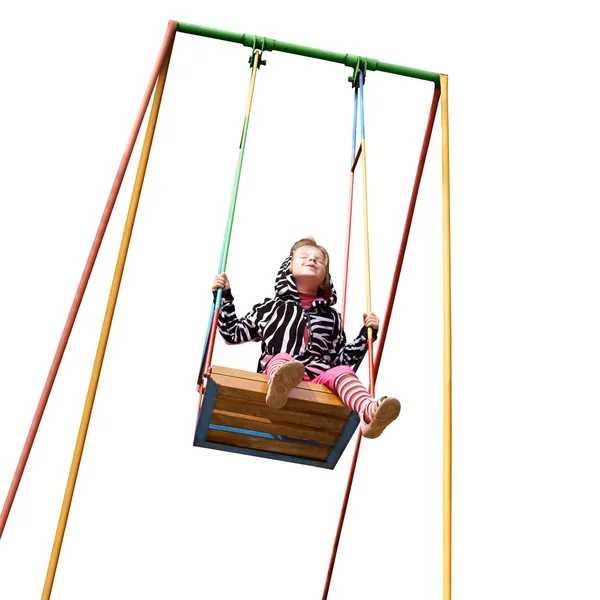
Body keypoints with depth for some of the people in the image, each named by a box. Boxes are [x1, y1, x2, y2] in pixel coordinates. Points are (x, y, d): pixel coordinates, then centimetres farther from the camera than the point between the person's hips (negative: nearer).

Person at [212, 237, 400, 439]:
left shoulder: (331, 316, 26)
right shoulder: (271, 308, 20)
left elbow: (342, 357, 23)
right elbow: (233, 333, 23)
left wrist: (366, 333, 14)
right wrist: (224, 296, 17)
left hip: (319, 380, 1)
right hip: (277, 369, -1)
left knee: (341, 371, -30)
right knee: (281, 358, -33)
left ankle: (369, 412, -60)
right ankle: (280, 385, -70)